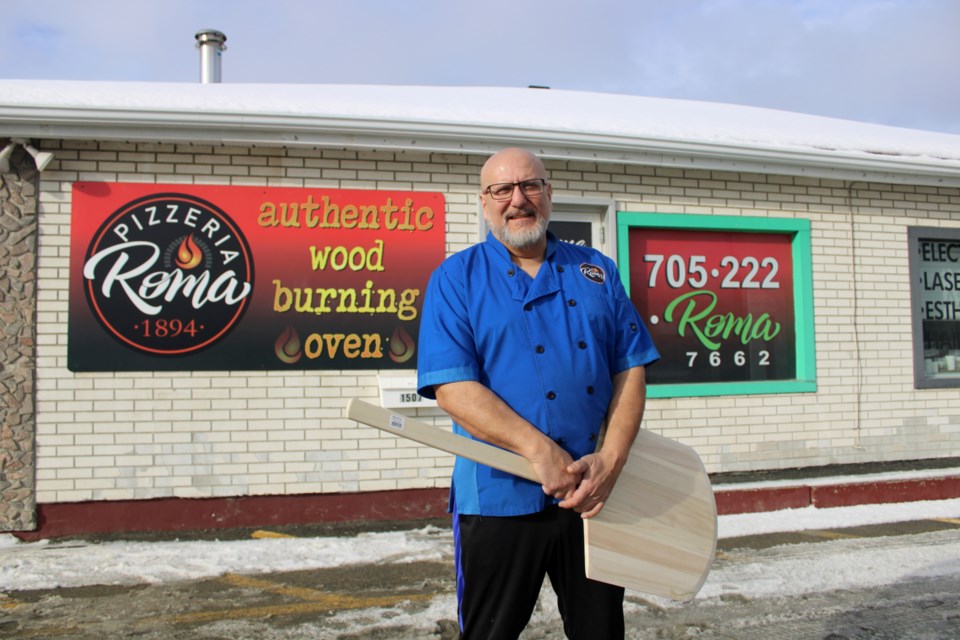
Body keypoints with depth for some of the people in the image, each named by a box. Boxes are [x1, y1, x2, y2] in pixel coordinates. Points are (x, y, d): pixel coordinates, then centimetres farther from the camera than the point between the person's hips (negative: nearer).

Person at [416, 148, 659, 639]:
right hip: (500, 498, -3)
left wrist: (609, 461, -11)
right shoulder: (456, 279, -2)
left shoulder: (597, 272, 9)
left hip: (595, 496, 3)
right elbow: (453, 388, -13)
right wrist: (541, 450, -21)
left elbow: (631, 370, 4)